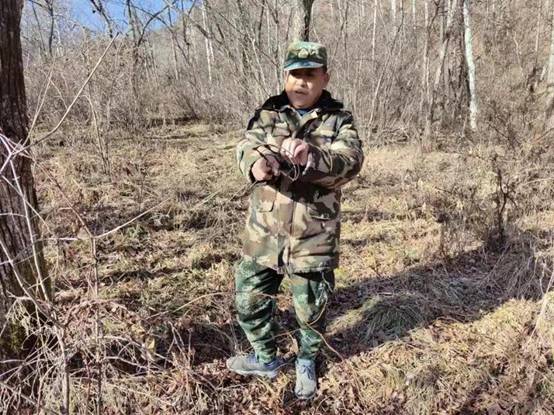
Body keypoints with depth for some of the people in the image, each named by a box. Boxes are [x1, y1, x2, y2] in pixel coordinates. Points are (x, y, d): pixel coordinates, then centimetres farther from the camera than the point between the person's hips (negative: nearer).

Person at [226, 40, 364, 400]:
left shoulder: (339, 120, -1)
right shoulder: (268, 113, 6)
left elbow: (350, 161, -19)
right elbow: (247, 146, -10)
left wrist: (311, 156, -40)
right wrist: (257, 162, -36)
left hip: (313, 237, -2)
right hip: (264, 232, 3)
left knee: (311, 306, 11)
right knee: (250, 297, 13)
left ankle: (307, 361, 42)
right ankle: (266, 357, 39)